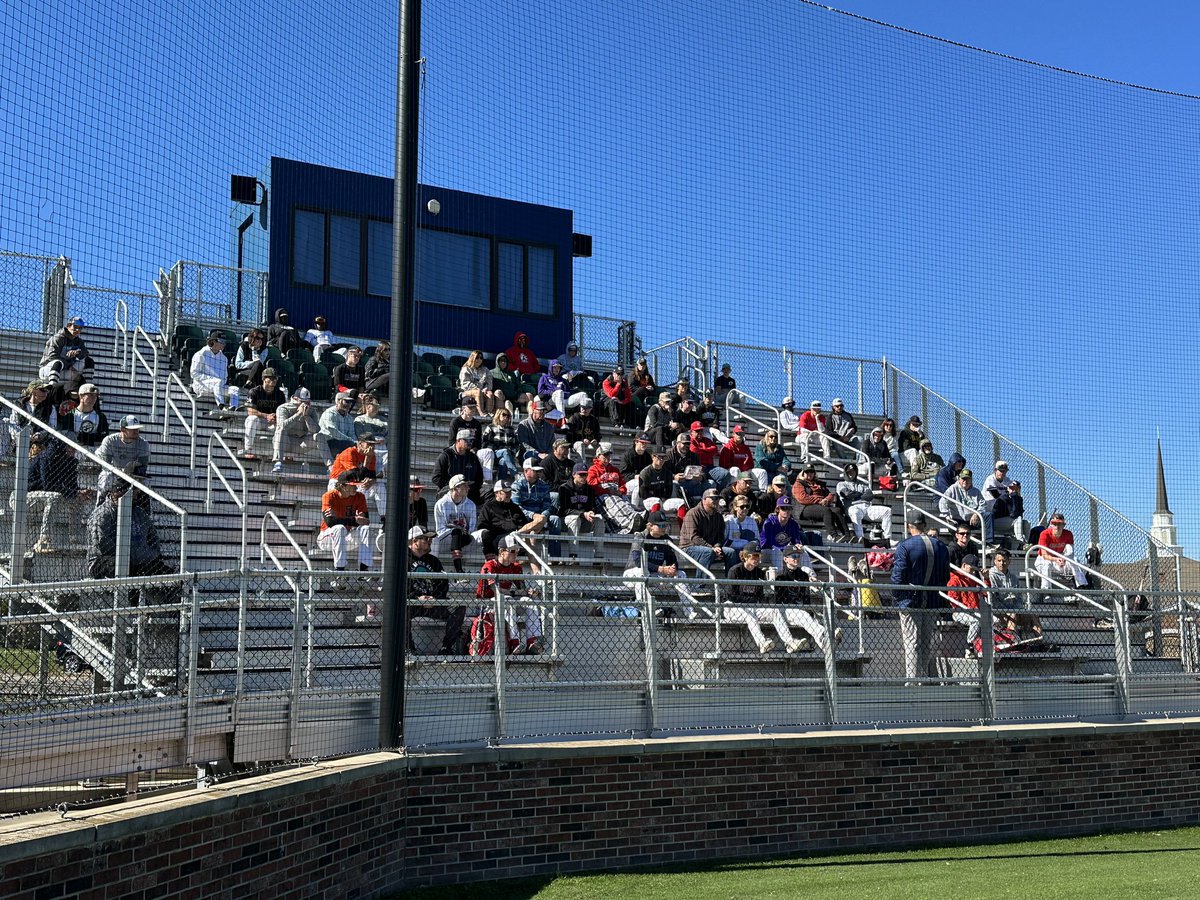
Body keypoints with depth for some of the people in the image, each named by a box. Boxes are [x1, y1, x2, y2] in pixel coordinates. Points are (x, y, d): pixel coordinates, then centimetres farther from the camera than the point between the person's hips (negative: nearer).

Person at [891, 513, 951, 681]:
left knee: (911, 643, -1)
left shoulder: (904, 546, -9)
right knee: (928, 642, 15)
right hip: (933, 602, 5)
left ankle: (912, 680, -4)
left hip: (910, 600, -5)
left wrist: (895, 598, -2)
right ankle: (928, 677, 20)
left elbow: (898, 575, -13)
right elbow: (946, 576, 12)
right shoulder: (940, 546, 8)